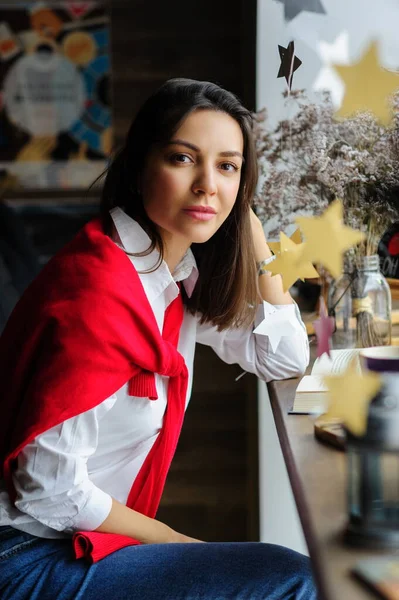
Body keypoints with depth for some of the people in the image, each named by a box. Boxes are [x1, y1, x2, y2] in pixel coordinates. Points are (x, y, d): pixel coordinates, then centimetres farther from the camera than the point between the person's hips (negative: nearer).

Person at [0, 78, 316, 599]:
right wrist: (174, 540, -9)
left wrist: (249, 224, 0)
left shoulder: (176, 270, 3)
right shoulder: (101, 290, -24)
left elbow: (284, 359, 6)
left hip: (78, 536, 9)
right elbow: (50, 489, -23)